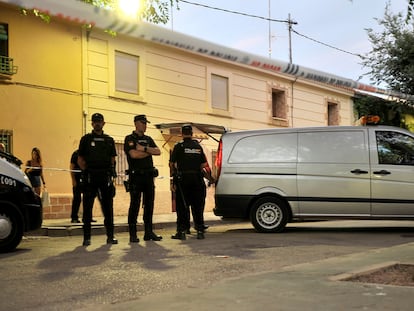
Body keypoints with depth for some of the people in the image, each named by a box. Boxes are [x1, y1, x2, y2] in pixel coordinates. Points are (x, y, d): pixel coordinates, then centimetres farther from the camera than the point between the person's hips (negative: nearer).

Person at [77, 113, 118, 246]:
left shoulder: (109, 140, 15)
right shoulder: (86, 139, 7)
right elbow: (80, 159, 7)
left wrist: (111, 170, 1)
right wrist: (86, 170, -5)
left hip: (105, 176, 2)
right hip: (90, 177, -2)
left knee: (108, 207, 3)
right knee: (87, 207, -1)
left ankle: (110, 236, 9)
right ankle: (87, 237, 5)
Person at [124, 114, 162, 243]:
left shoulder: (148, 139, 18)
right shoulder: (130, 139, 0)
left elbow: (158, 152, 4)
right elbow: (134, 154, -16)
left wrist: (144, 149, -10)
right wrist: (149, 152, -2)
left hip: (149, 175, 6)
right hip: (136, 176, -6)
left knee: (149, 204, 6)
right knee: (135, 204, -5)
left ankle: (149, 232, 12)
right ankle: (133, 234, 0)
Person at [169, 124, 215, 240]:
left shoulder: (179, 146, -2)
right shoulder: (198, 146, 8)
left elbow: (172, 164, -2)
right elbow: (204, 165, 6)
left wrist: (173, 177, 11)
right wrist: (210, 178, 19)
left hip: (183, 179, -3)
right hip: (197, 179, 3)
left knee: (182, 207, 2)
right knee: (197, 206, 8)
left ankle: (182, 231, 0)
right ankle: (200, 231, 8)